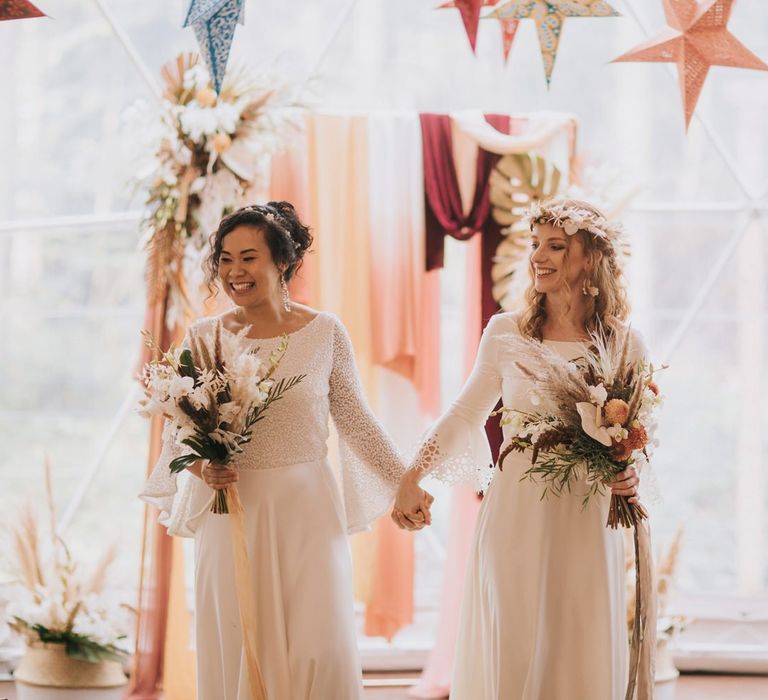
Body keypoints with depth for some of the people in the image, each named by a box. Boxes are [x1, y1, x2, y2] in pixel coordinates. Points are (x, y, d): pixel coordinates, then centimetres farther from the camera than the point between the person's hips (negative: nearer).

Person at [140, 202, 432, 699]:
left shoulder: (324, 332, -1)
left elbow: (357, 422, 7)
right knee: (238, 654, 2)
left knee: (319, 650, -5)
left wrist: (403, 485, 6)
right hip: (231, 514, 1)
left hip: (306, 512, -1)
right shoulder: (205, 336, 0)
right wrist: (201, 467, -14)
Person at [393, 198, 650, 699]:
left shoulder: (625, 346, 0)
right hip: (515, 521, 0)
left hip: (587, 525, 0)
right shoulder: (506, 333, 2)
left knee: (585, 659, 4)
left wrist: (631, 478, -13)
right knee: (510, 655, 4)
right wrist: (414, 479, -1)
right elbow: (465, 414, 8)